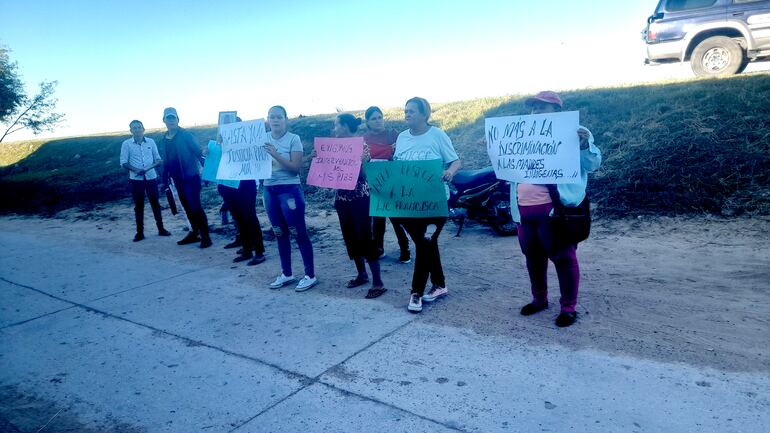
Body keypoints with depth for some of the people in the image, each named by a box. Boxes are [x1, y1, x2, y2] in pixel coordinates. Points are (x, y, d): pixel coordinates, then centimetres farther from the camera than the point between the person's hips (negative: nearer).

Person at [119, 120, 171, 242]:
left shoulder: (151, 142, 2)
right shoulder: (126, 144, -2)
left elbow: (158, 160, 4)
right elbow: (123, 163, -2)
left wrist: (150, 167, -14)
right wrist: (136, 170, -18)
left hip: (151, 177, 1)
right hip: (136, 179, -1)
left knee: (155, 204, 8)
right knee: (138, 206, 6)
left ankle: (161, 229, 18)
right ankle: (140, 232, 13)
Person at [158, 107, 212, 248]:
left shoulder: (185, 134, -9)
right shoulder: (165, 138, 10)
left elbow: (198, 152, -14)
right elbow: (166, 159, 16)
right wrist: (165, 179, 15)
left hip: (191, 177, -7)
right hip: (178, 179, 7)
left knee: (195, 207, -9)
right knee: (187, 207, 14)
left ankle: (205, 236, -1)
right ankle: (195, 233, 25)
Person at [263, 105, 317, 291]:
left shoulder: (293, 139, -7)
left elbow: (295, 167, -14)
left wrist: (275, 155, -23)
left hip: (289, 190, -5)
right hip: (269, 190, 5)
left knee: (299, 233, -1)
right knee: (280, 233, 13)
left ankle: (310, 275, 8)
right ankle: (286, 274, 25)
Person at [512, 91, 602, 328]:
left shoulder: (574, 132, 2)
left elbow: (592, 163, -4)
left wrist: (584, 146, -22)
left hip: (555, 208, -6)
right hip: (524, 208, 7)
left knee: (563, 257, -1)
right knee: (533, 257, 15)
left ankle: (568, 307, 11)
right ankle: (539, 299, 31)